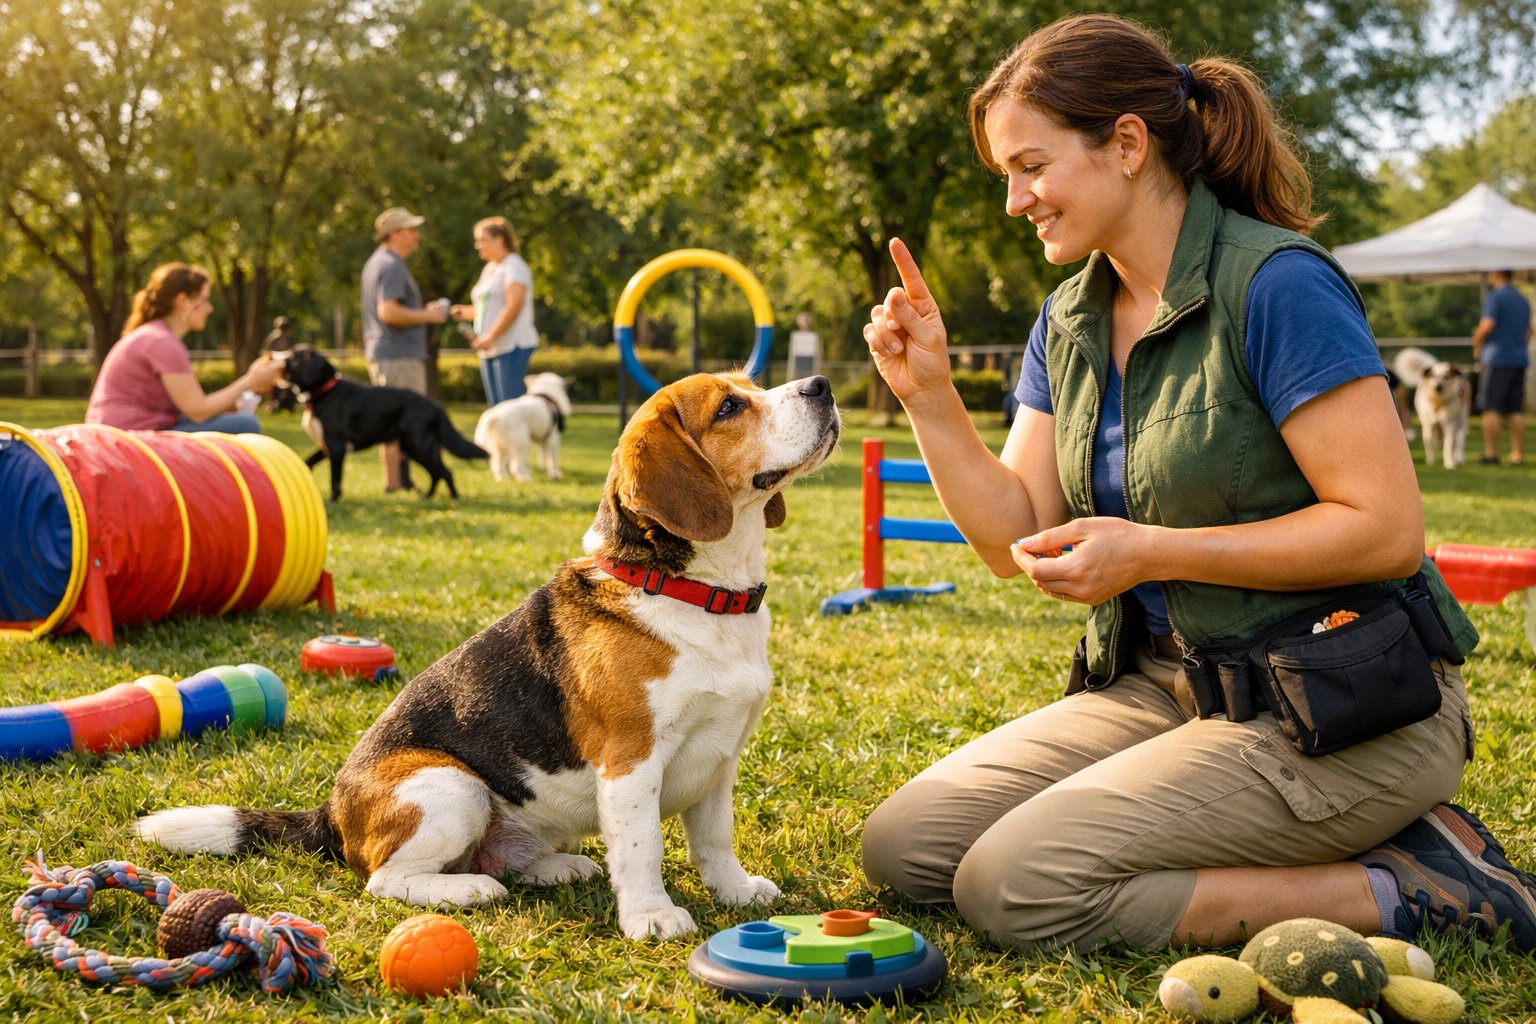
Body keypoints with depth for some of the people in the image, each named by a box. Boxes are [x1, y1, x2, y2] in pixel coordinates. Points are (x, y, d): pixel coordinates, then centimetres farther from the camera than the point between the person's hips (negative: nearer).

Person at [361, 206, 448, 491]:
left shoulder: (377, 262, 19)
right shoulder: (391, 266, -14)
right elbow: (388, 312, -25)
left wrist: (424, 312, 17)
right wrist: (427, 316, -15)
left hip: (381, 353, 11)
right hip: (399, 356, -11)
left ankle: (395, 480, 17)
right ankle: (397, 481, -9)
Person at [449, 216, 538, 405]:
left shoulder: (513, 266, -7)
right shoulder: (489, 269, 20)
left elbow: (515, 304, -19)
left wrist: (490, 337, -22)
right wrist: (466, 312, 8)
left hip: (512, 347, -9)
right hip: (491, 350, 9)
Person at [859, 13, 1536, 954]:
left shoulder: (1275, 285, -16)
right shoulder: (1069, 322, 8)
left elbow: (1387, 527, -20)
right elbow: (1014, 538, 6)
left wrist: (1152, 551, -21)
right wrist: (928, 391, -6)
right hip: (1167, 683, 9)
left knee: (1015, 887, -20)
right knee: (903, 847, 0)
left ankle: (1401, 887, -7)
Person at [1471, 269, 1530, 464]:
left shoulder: (1495, 297, -9)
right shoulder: (1523, 300, 17)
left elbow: (1487, 325, -19)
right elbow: (1528, 331, 25)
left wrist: (1476, 346, -5)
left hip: (1497, 359, -7)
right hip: (1520, 359, 7)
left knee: (1492, 408, -5)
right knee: (1516, 410, 7)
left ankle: (1490, 453, -7)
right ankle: (1518, 454, 5)